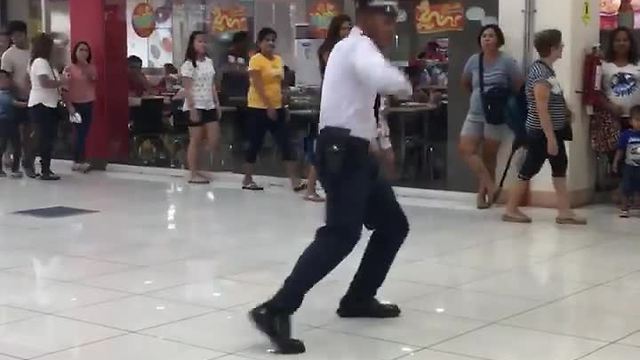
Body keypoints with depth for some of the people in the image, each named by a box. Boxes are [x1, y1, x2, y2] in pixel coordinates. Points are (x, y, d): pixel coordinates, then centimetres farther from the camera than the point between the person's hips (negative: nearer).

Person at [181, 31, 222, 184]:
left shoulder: (209, 62, 11)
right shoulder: (188, 64, -9)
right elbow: (187, 89, -13)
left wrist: (217, 105, 11)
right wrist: (192, 109, -18)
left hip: (209, 106, 7)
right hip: (196, 107, -7)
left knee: (214, 140, 3)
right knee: (196, 140, -2)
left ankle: (197, 169, 17)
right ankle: (194, 174, 4)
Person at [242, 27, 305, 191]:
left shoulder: (278, 60, 11)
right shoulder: (256, 60, -11)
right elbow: (258, 86, -18)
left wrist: (283, 105, 14)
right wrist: (269, 106, -22)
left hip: (277, 108, 7)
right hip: (259, 108, -7)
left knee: (286, 144, 0)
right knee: (255, 144, 2)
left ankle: (295, 180, -2)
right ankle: (247, 180, 15)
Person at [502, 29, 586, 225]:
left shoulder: (547, 70, 11)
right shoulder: (540, 73, -21)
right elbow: (541, 110, -24)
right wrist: (550, 138, -25)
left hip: (554, 131, 10)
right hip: (541, 133, -10)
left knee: (560, 168, 9)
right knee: (529, 170, -1)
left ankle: (564, 212, 13)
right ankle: (511, 210, 10)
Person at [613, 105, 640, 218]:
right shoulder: (626, 134, -7)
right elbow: (620, 150, 1)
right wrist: (615, 163, 1)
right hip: (630, 167, 0)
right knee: (627, 189, 7)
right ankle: (624, 209, 19)